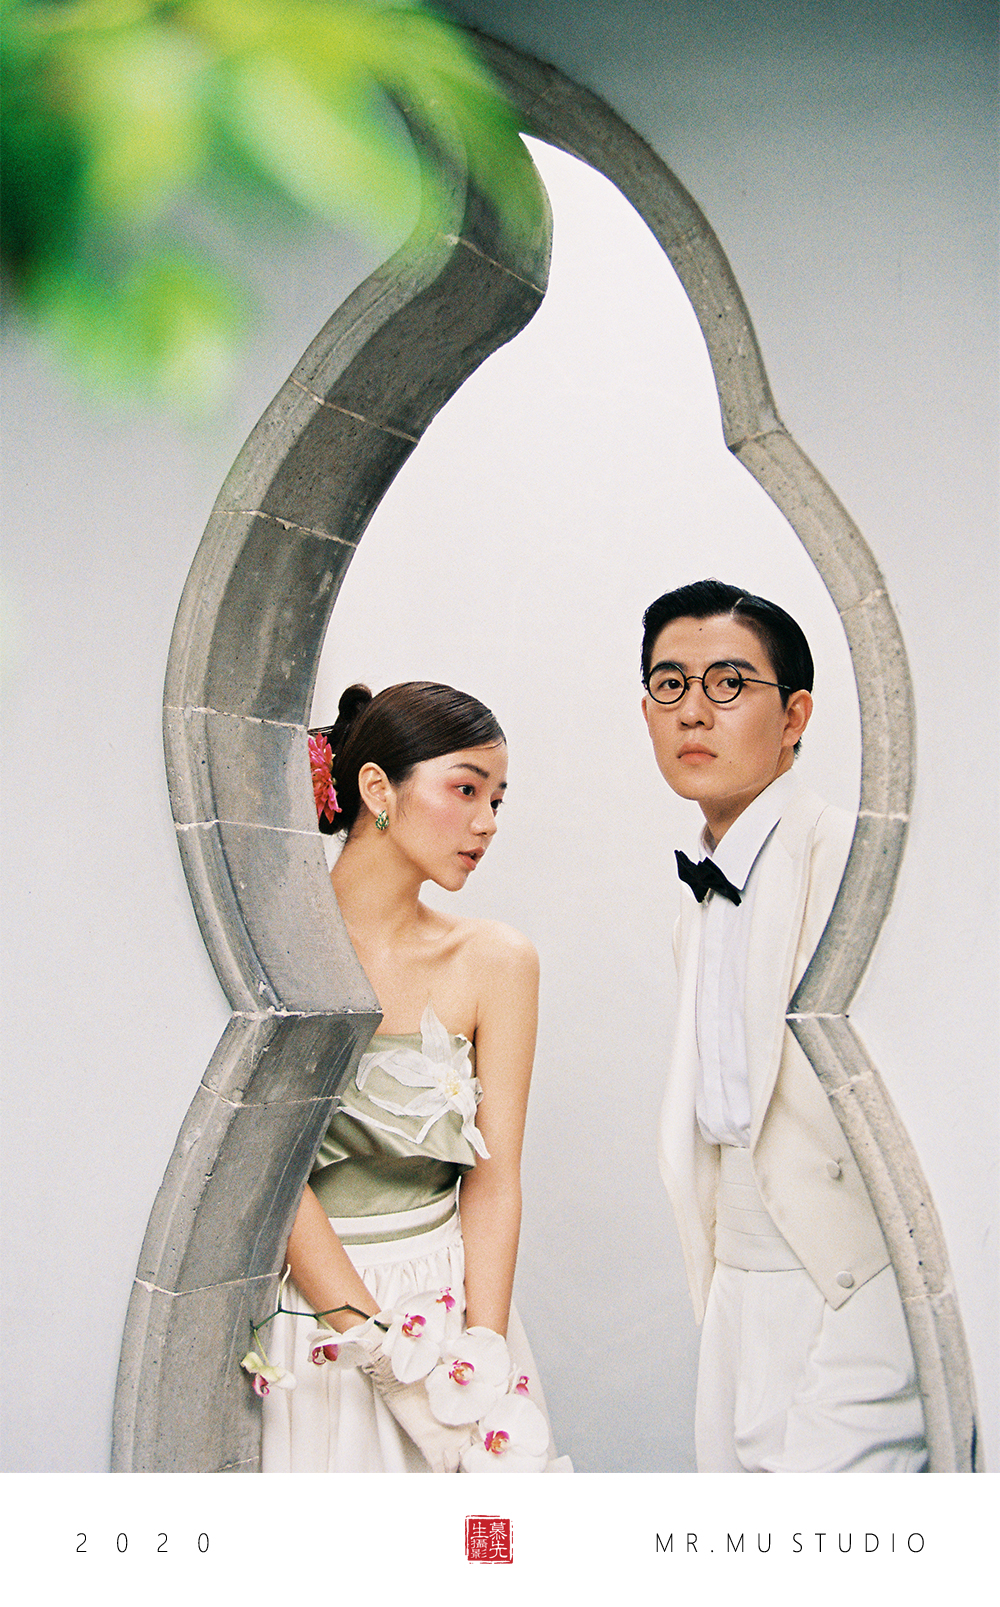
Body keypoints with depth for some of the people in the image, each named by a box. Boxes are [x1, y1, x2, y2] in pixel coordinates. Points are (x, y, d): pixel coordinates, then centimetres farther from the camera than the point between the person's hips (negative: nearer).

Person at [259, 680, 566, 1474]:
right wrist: (384, 1349, -18)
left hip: (450, 1308, 2)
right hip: (295, 1314, -2)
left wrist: (481, 1364, -14)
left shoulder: (495, 960, -3)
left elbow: (494, 1178, -4)